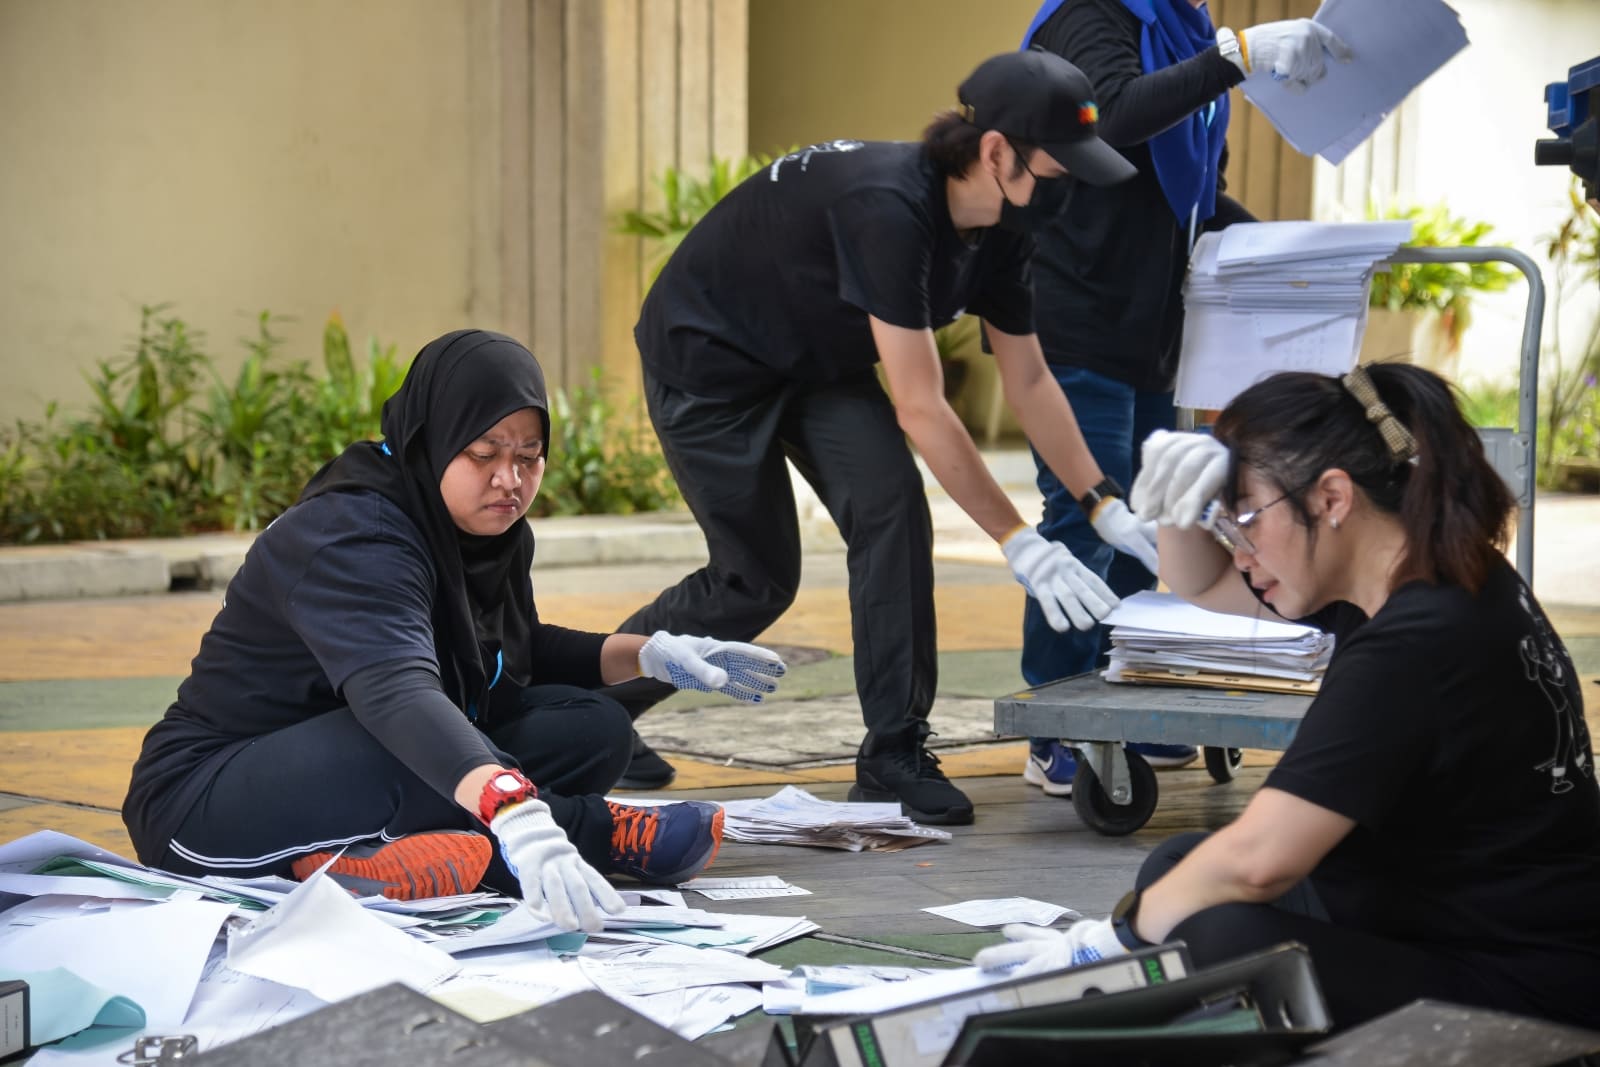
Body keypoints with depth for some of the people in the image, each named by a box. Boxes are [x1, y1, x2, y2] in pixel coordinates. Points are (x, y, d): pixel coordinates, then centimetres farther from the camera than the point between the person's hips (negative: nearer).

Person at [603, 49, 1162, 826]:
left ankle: (894, 756, -8)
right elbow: (920, 410, -37)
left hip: (816, 360, 7)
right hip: (707, 356, -7)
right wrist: (1022, 547, -36)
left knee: (890, 506, -15)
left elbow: (1028, 381, 0)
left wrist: (1109, 507, -8)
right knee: (757, 580, -4)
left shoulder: (999, 230, -12)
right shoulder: (889, 209, -38)